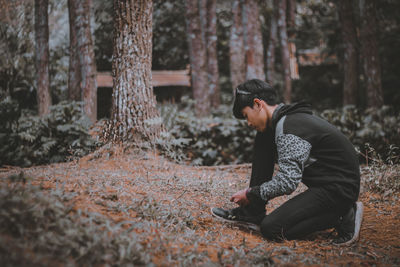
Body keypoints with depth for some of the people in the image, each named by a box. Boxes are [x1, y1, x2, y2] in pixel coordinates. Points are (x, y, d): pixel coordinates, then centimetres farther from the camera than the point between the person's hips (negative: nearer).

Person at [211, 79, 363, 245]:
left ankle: (342, 216, -7)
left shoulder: (290, 129, -21)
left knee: (271, 229, -19)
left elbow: (287, 182, -27)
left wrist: (250, 194, -13)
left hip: (338, 189, -10)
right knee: (263, 138, 7)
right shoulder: (285, 118, 11)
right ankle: (252, 213, 7)